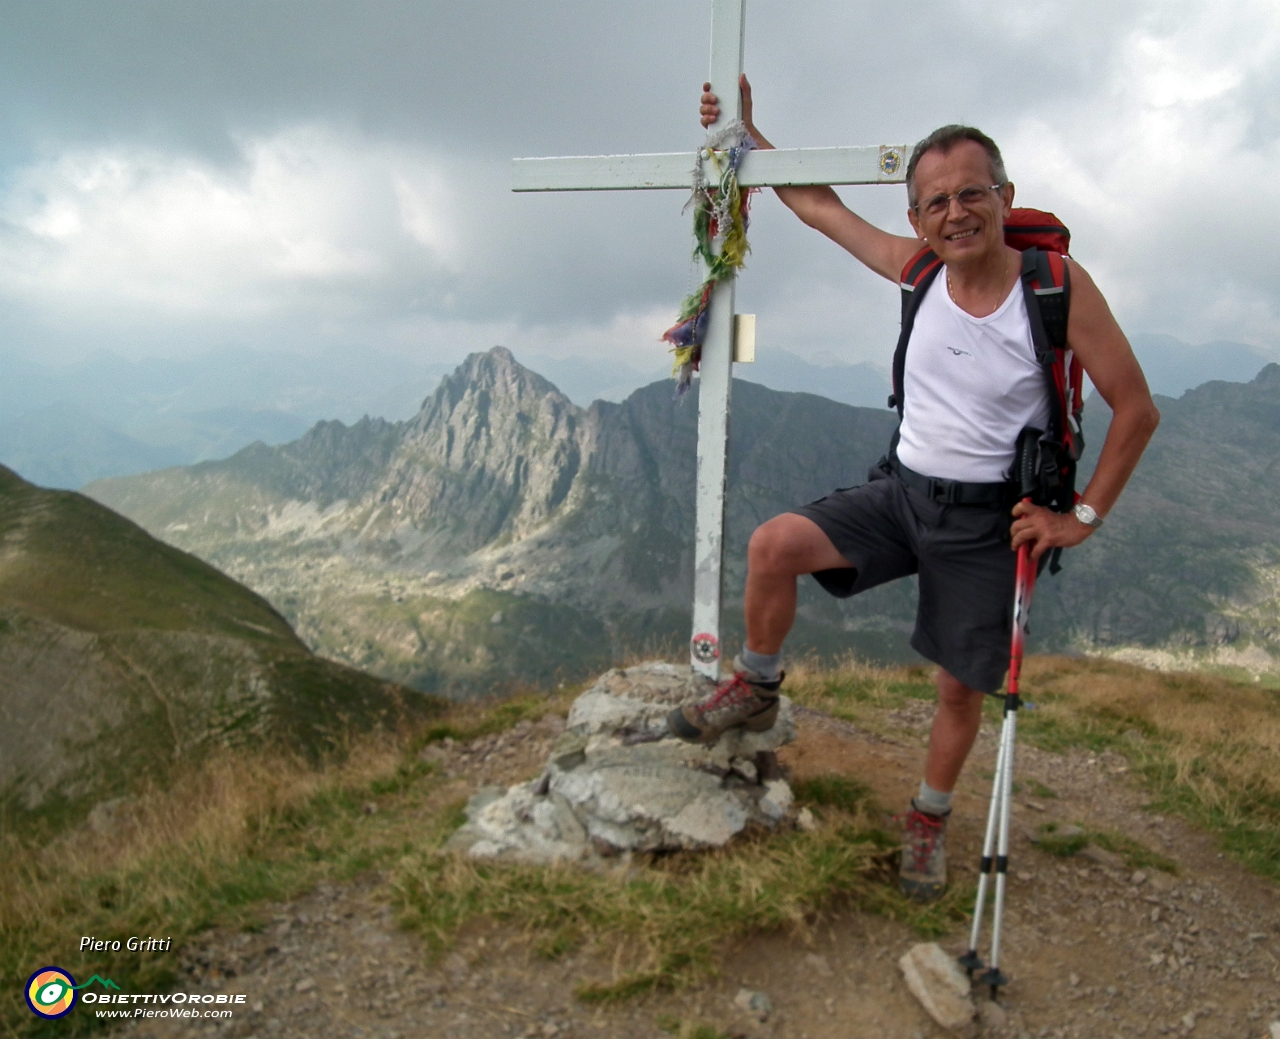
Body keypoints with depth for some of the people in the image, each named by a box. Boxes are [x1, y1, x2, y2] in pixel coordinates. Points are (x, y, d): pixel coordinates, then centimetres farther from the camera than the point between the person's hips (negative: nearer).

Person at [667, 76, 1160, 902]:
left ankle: (930, 822, 34)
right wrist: (747, 133, 12)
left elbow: (1137, 408, -9)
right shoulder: (918, 266, -3)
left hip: (988, 519, -3)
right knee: (773, 546, -19)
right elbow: (819, 205, 10)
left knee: (962, 687, 7)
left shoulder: (1056, 281, -14)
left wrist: (1085, 515, -10)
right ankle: (756, 690, 7)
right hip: (904, 487, 3)